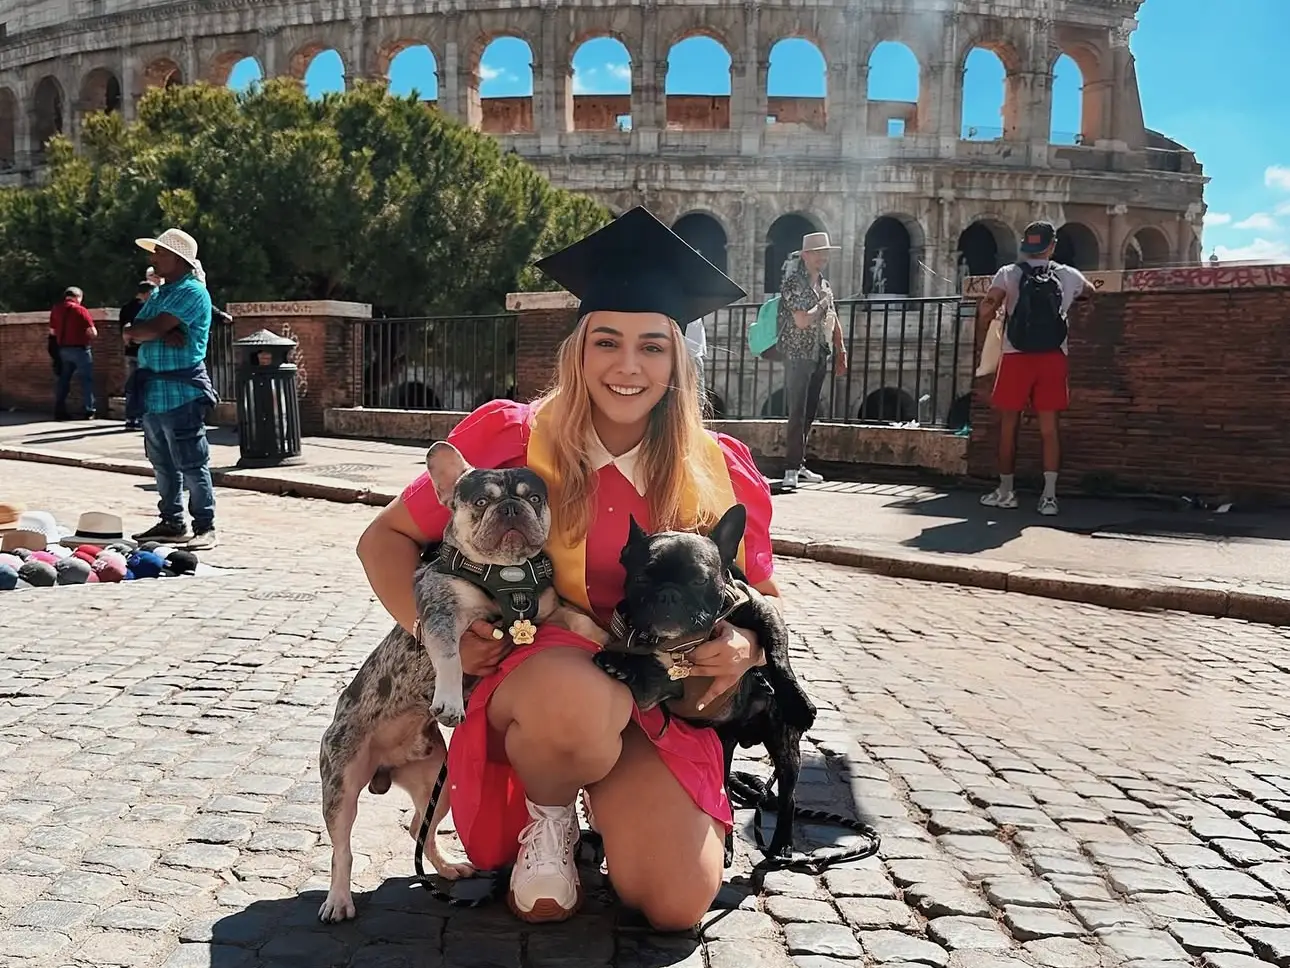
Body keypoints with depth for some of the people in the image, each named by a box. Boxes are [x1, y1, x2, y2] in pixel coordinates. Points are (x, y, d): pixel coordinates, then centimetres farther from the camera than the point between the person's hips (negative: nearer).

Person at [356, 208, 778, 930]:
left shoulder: (719, 471, -4)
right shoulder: (511, 437, -10)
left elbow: (761, 596, 9)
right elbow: (386, 537, -1)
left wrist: (745, 645, -14)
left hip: (658, 701, 2)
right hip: (530, 675, -2)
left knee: (678, 906, -16)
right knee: (573, 701, -39)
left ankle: (605, 797, 19)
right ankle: (548, 814, -1)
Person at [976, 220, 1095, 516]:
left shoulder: (1009, 273, 2)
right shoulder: (1069, 276, 10)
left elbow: (987, 307, -14)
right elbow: (1091, 293, 33)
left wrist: (982, 326, 5)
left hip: (1016, 357, -1)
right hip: (1052, 358, 2)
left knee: (1008, 425, 8)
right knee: (1049, 427, 3)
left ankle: (1006, 491, 15)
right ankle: (1049, 495, -1)